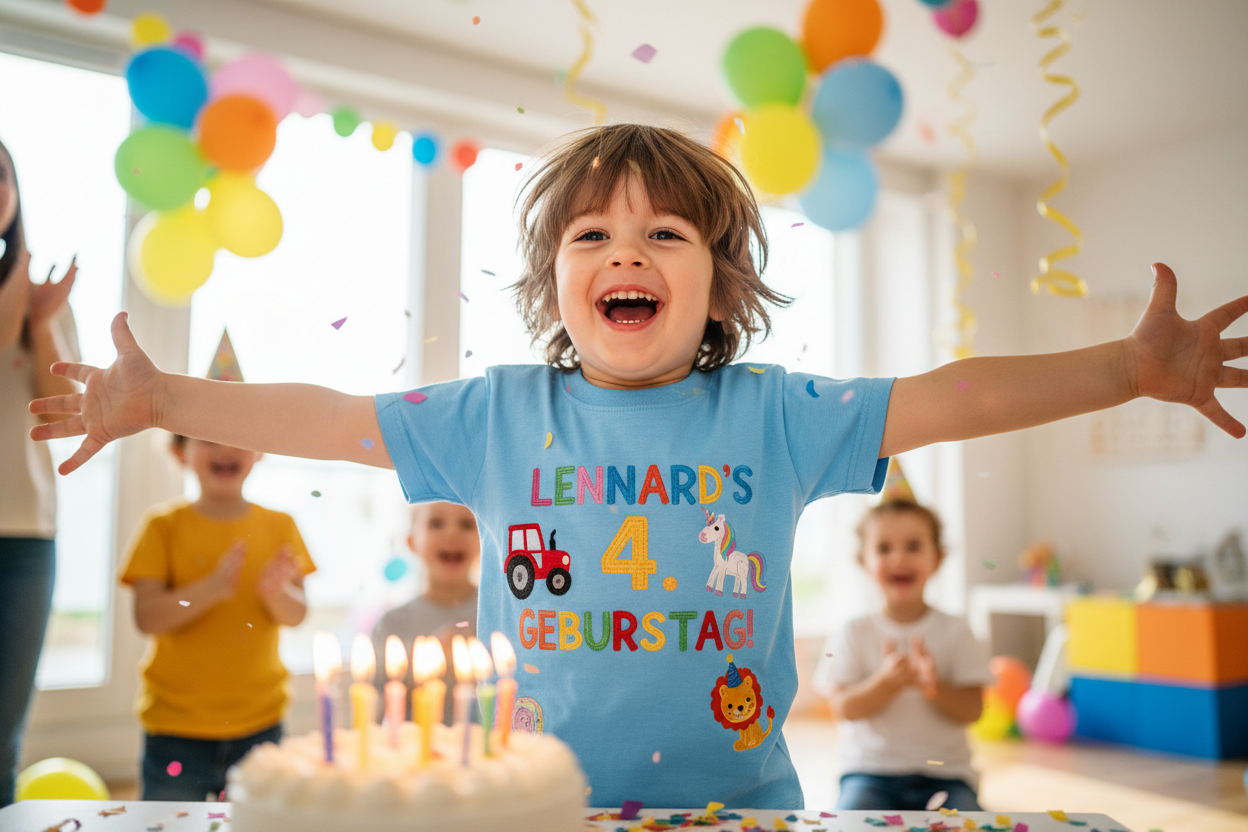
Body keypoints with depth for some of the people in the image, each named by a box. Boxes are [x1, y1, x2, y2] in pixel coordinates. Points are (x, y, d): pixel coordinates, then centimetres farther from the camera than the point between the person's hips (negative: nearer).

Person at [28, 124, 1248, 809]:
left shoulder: (776, 415, -1)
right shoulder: (494, 417, 1)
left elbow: (952, 400, -3)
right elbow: (327, 420, 3)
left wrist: (1131, 367, -7)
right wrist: (163, 402, 2)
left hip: (736, 792, 1)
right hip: (541, 798, 0)